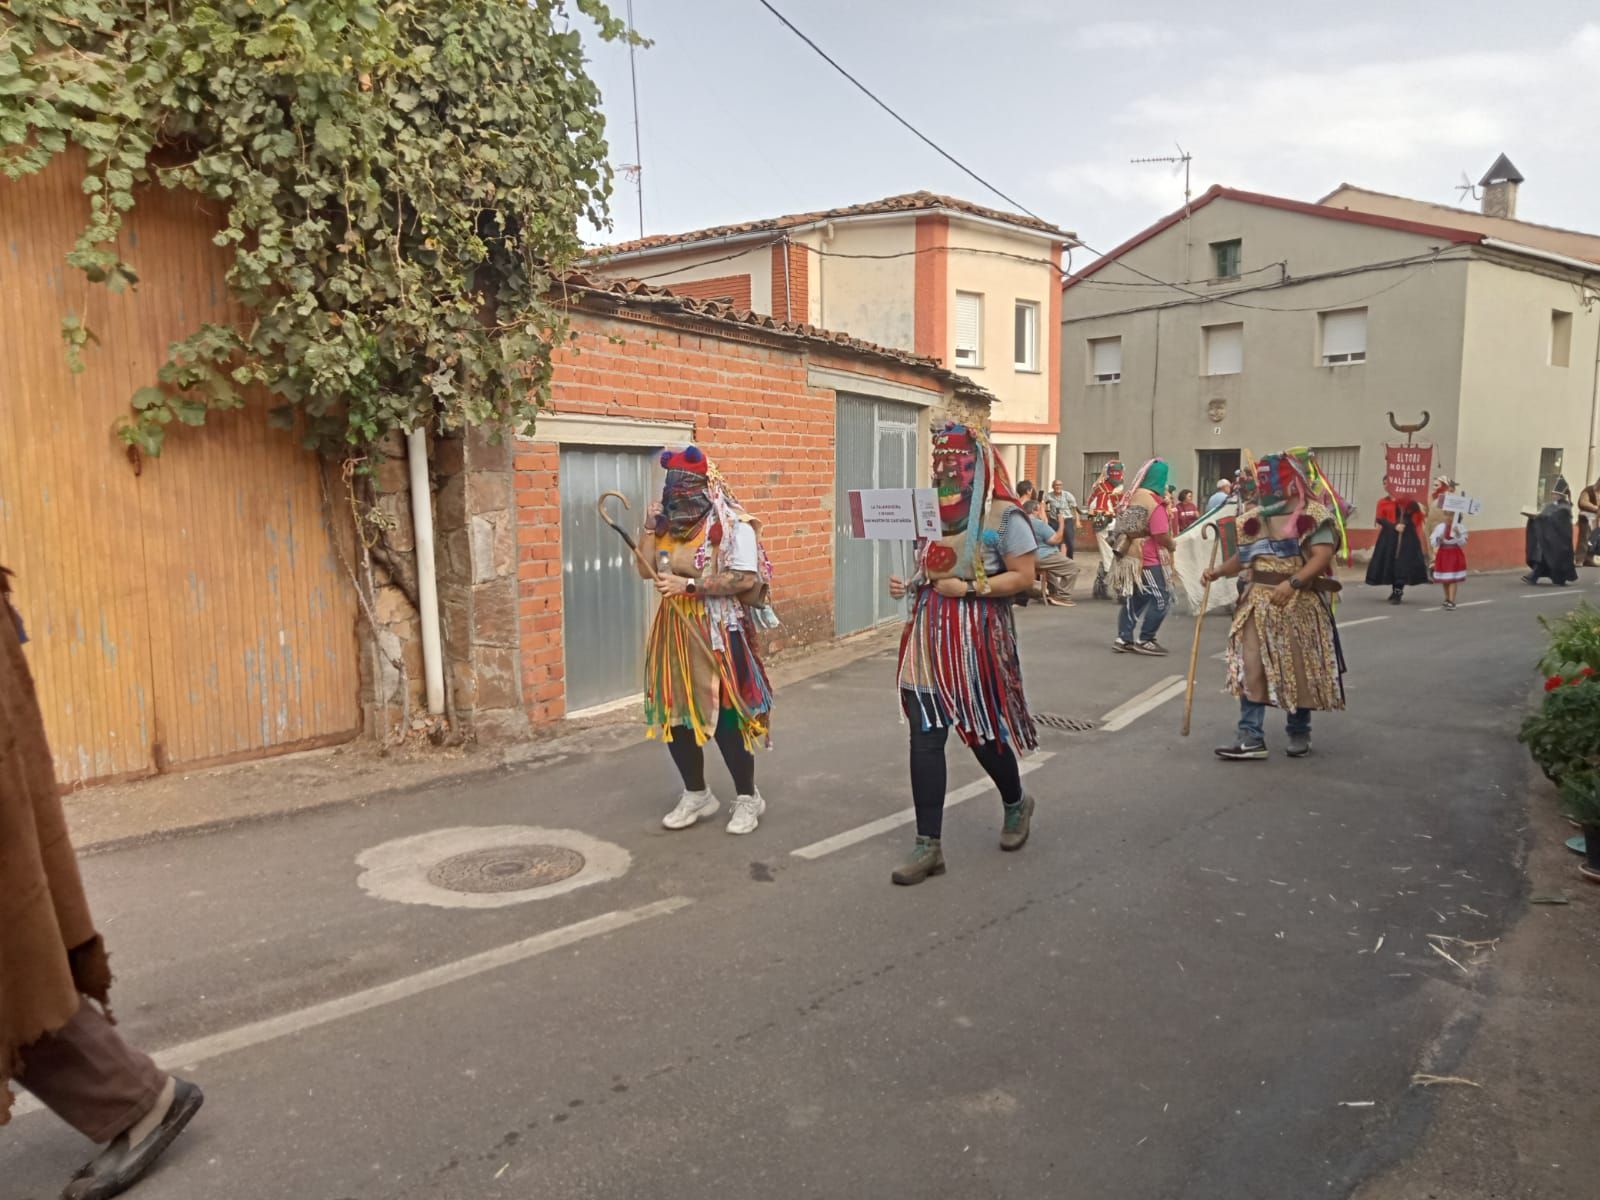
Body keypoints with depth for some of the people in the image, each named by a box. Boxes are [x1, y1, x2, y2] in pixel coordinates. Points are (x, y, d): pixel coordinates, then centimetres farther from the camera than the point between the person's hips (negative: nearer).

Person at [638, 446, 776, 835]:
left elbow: (745, 579, -20)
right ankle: (696, 794, 27)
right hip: (674, 630, 7)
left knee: (725, 716, -2)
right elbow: (646, 569, 8)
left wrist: (688, 585, -22)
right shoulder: (669, 525, 11)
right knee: (674, 715, 10)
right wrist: (649, 527, -2)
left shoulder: (733, 525, -11)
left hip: (717, 632, -7)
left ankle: (747, 798, 16)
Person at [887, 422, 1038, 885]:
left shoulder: (1003, 515, -9)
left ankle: (1016, 805, 41)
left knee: (984, 731, 10)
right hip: (928, 632, 5)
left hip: (979, 635, -5)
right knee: (924, 737, -1)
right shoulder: (932, 508, 9)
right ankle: (929, 845, 6)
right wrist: (907, 584, 0)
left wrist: (970, 587, -19)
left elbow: (1024, 576, -10)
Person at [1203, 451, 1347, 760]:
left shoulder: (1311, 513, -9)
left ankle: (1299, 734, 24)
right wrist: (1218, 572, 1)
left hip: (1299, 604, -5)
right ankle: (1251, 737, -1)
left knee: (1299, 669, 8)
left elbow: (1323, 556, -18)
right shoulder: (1254, 515, 10)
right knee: (1251, 669, -2)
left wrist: (1292, 584, -28)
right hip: (1259, 602, 5)